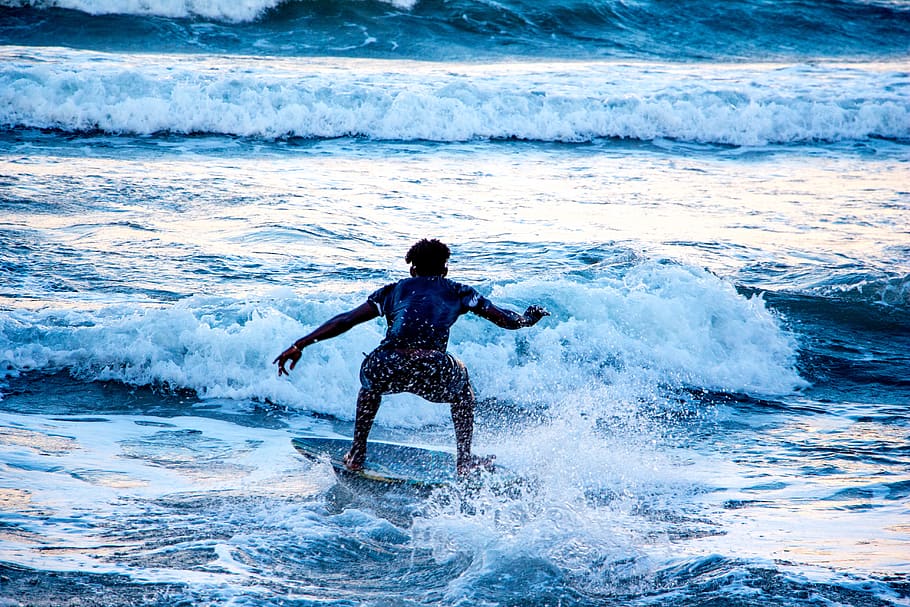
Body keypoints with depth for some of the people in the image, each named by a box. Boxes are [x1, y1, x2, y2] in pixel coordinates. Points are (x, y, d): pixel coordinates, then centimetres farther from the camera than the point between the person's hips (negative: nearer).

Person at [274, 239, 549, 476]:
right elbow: (508, 320, 27)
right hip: (433, 372, -1)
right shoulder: (457, 291, 27)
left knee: (371, 382, 39)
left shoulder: (394, 290, 30)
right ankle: (464, 460, 33)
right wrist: (529, 318, 49)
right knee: (461, 380, 35)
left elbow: (345, 321, 26)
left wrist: (299, 345, 30)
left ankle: (356, 455, 37)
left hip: (385, 369, 1)